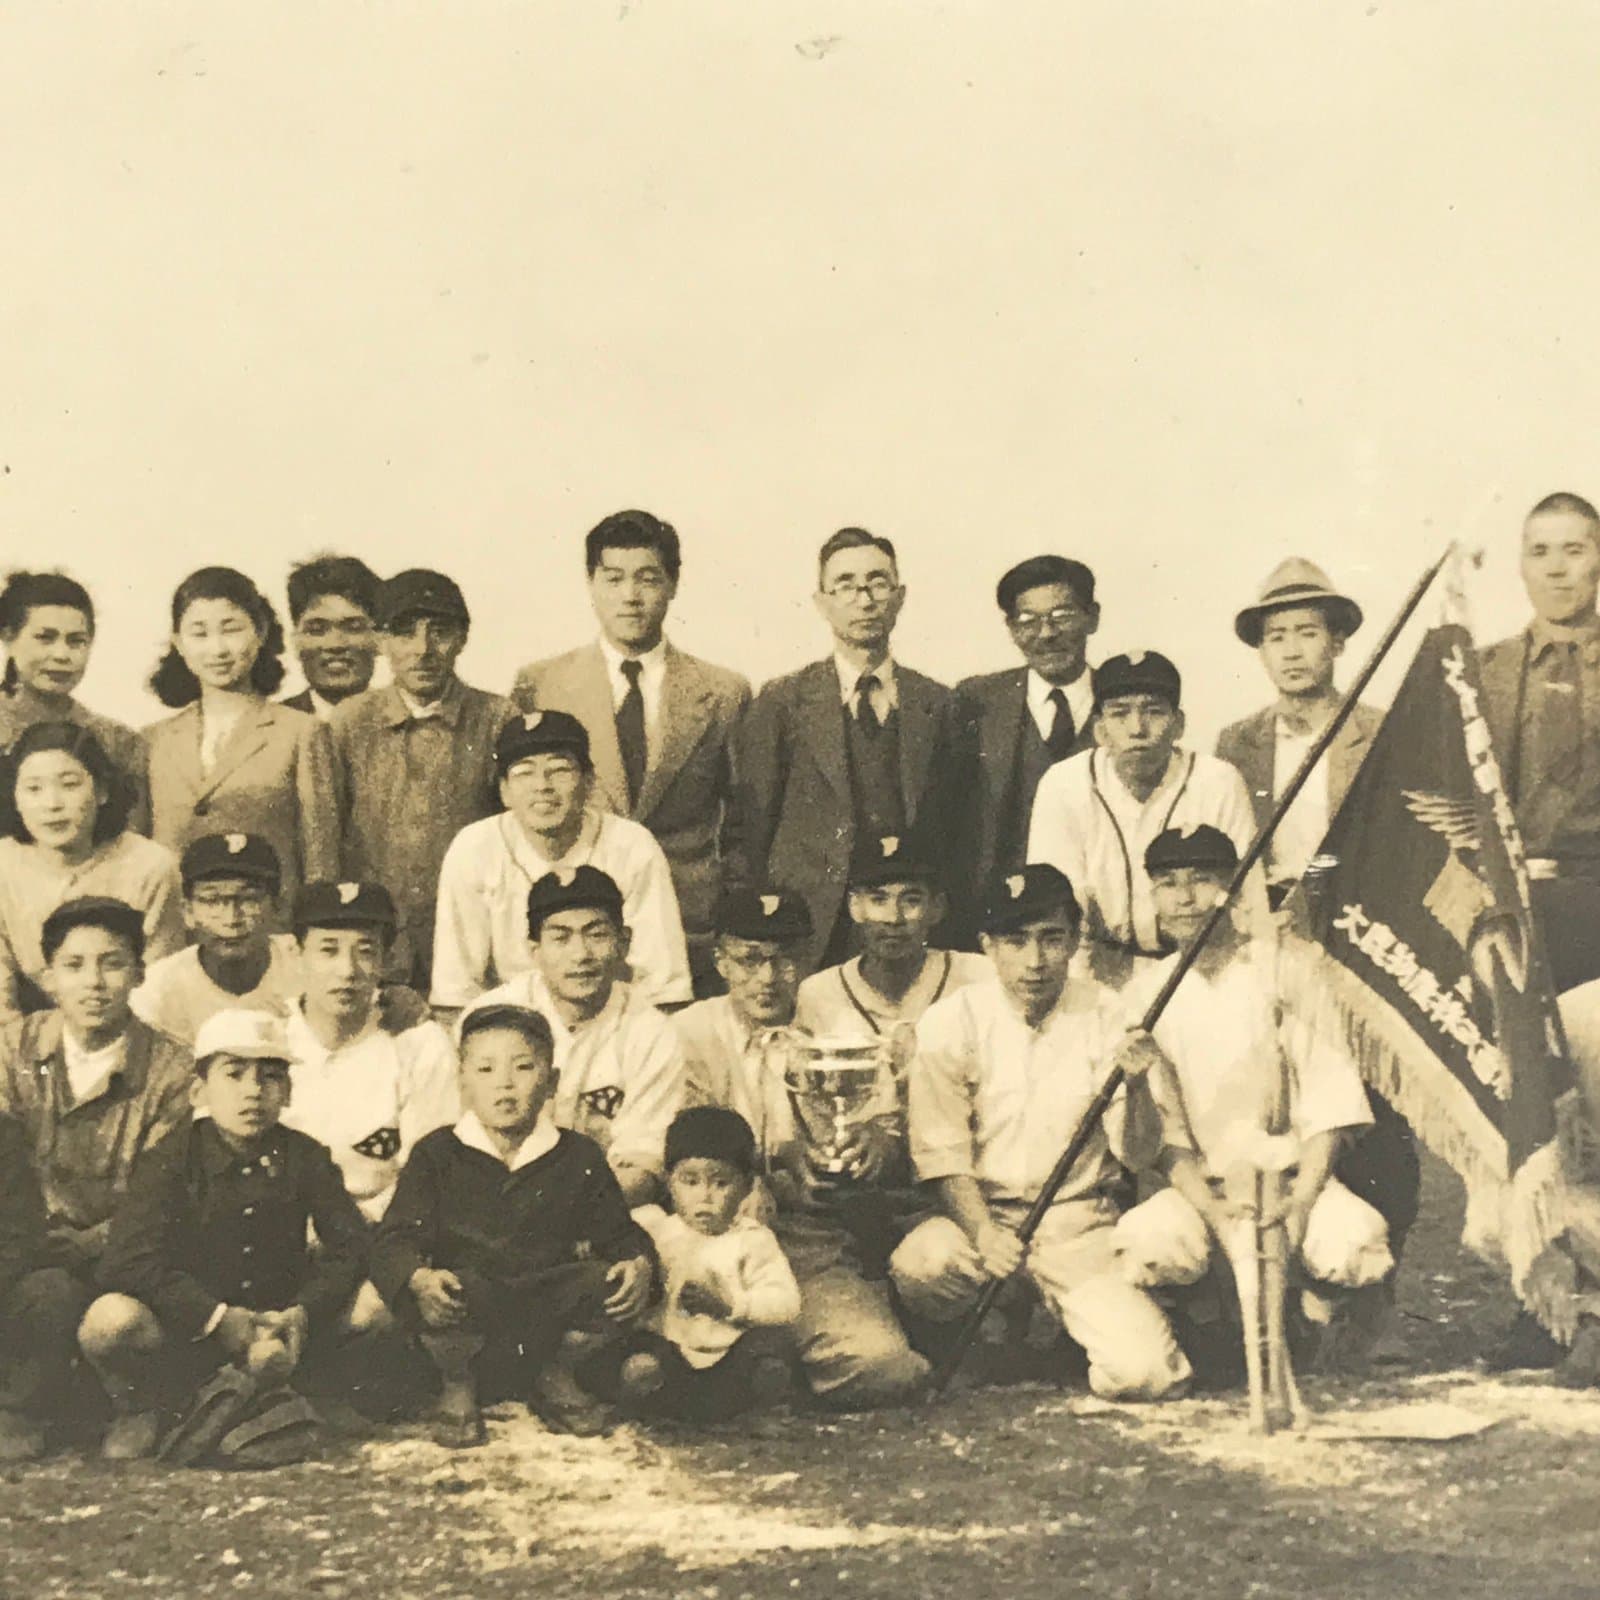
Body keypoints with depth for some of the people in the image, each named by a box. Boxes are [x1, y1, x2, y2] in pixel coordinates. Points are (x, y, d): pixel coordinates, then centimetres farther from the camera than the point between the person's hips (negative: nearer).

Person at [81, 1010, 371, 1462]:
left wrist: (304, 1313, -23)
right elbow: (129, 1262, -21)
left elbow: (348, 1246, -4)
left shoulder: (305, 1157, 1)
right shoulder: (170, 1160, -9)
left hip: (274, 1323, 3)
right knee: (110, 1319, -32)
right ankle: (139, 1411, 2)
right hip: (187, 1331, -3)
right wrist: (217, 1318, -28)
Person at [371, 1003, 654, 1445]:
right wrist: (419, 1278, -28)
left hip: (547, 1316, 2)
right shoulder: (437, 1156, 2)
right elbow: (395, 1241, -4)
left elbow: (619, 1233, 12)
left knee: (606, 1281, -25)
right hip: (468, 1310, -2)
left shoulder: (579, 1157, 7)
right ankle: (457, 1387, 1)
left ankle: (557, 1376, 7)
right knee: (453, 1293, -36)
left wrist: (639, 1265, -12)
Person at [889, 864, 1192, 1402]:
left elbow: (1138, 1156, -3)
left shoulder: (1107, 1018, -1)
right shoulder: (952, 1023, -4)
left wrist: (1135, 1085, -24)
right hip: (980, 1210, -1)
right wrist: (981, 1231, -23)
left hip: (1079, 1222, 1)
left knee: (1144, 1372, -19)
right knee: (922, 1262, -35)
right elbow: (941, 1153, -5)